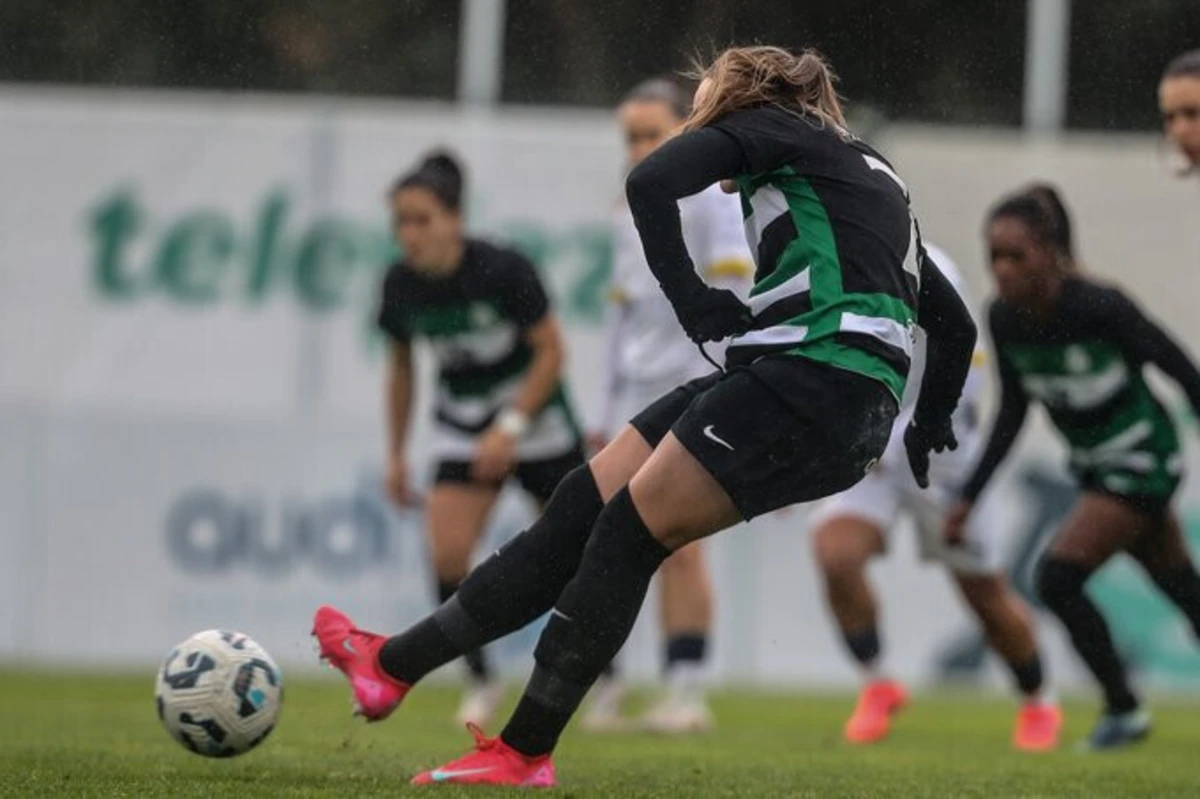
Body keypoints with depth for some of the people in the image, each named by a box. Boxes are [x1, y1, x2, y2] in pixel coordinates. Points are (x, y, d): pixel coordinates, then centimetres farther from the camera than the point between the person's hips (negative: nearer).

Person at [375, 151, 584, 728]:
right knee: (447, 552, -16)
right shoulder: (401, 286, -9)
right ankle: (480, 681, -2)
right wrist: (396, 455, 8)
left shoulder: (503, 271, -23)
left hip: (534, 417, -3)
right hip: (463, 429, 3)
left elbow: (551, 351, -15)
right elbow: (401, 366, 7)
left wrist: (510, 427, -22)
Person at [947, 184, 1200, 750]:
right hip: (1092, 466, 7)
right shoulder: (1004, 320, -8)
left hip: (1141, 460, -7)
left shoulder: (1099, 309, -27)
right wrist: (970, 497, 3)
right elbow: (1012, 413, 6)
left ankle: (1123, 708, 1)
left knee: (1058, 578, -15)